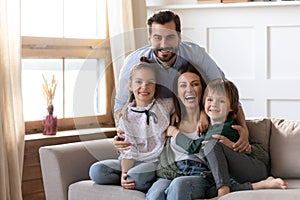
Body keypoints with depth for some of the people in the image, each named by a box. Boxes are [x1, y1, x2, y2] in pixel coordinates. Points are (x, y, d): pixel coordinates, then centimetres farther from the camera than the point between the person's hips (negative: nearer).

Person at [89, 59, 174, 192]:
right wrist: (124, 173, -18)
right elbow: (128, 152, -1)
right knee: (96, 171, -21)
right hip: (135, 162, 3)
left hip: (159, 162, -3)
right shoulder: (126, 117, 5)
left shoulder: (167, 105, 2)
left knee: (135, 176, -35)